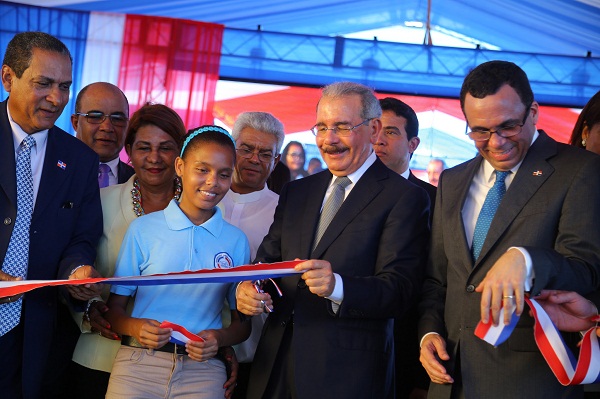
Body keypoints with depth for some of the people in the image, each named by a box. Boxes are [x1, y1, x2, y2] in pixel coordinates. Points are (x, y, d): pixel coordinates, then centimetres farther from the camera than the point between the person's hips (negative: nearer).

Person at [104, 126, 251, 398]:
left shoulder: (236, 240, 7)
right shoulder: (143, 229, 3)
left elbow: (242, 322, 12)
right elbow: (114, 308, 5)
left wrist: (220, 338, -9)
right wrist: (136, 327, -15)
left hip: (202, 370, 1)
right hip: (138, 364, -1)